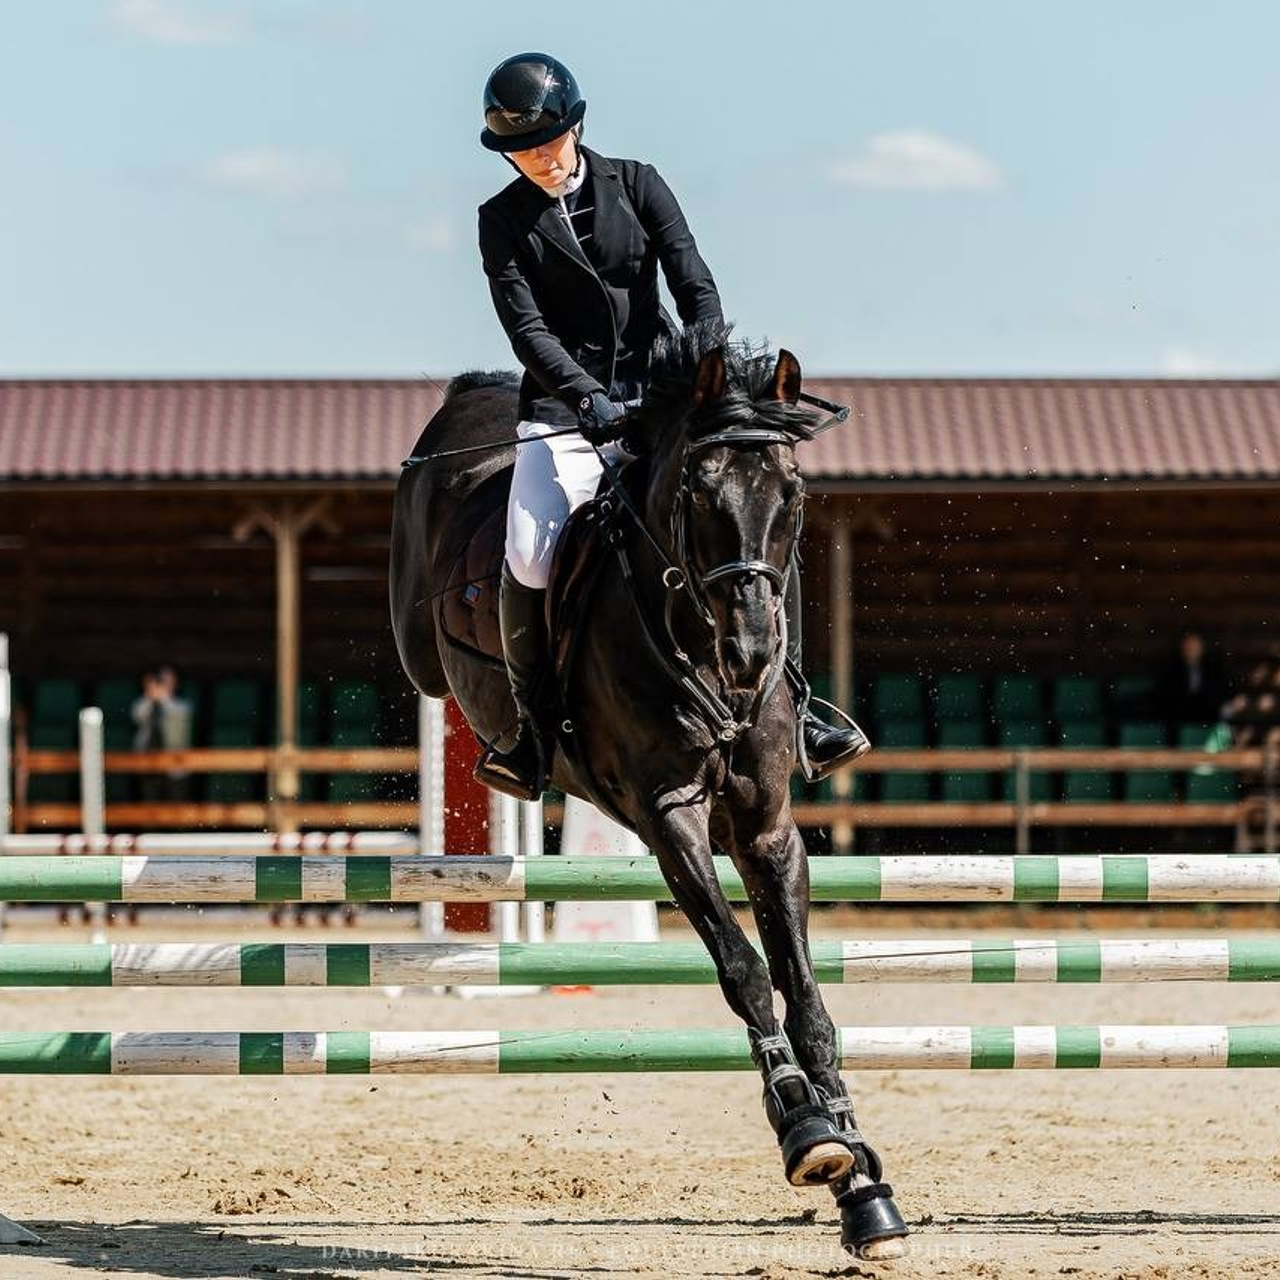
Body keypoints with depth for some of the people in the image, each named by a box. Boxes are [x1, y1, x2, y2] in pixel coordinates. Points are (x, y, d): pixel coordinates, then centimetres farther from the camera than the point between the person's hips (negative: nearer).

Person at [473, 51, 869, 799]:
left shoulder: (637, 187, 3)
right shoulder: (505, 221, 1)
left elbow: (695, 287, -5)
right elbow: (527, 329, -10)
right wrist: (590, 400, -26)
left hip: (660, 389, 1)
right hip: (566, 404, -1)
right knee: (529, 559, -23)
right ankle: (534, 730, -7)